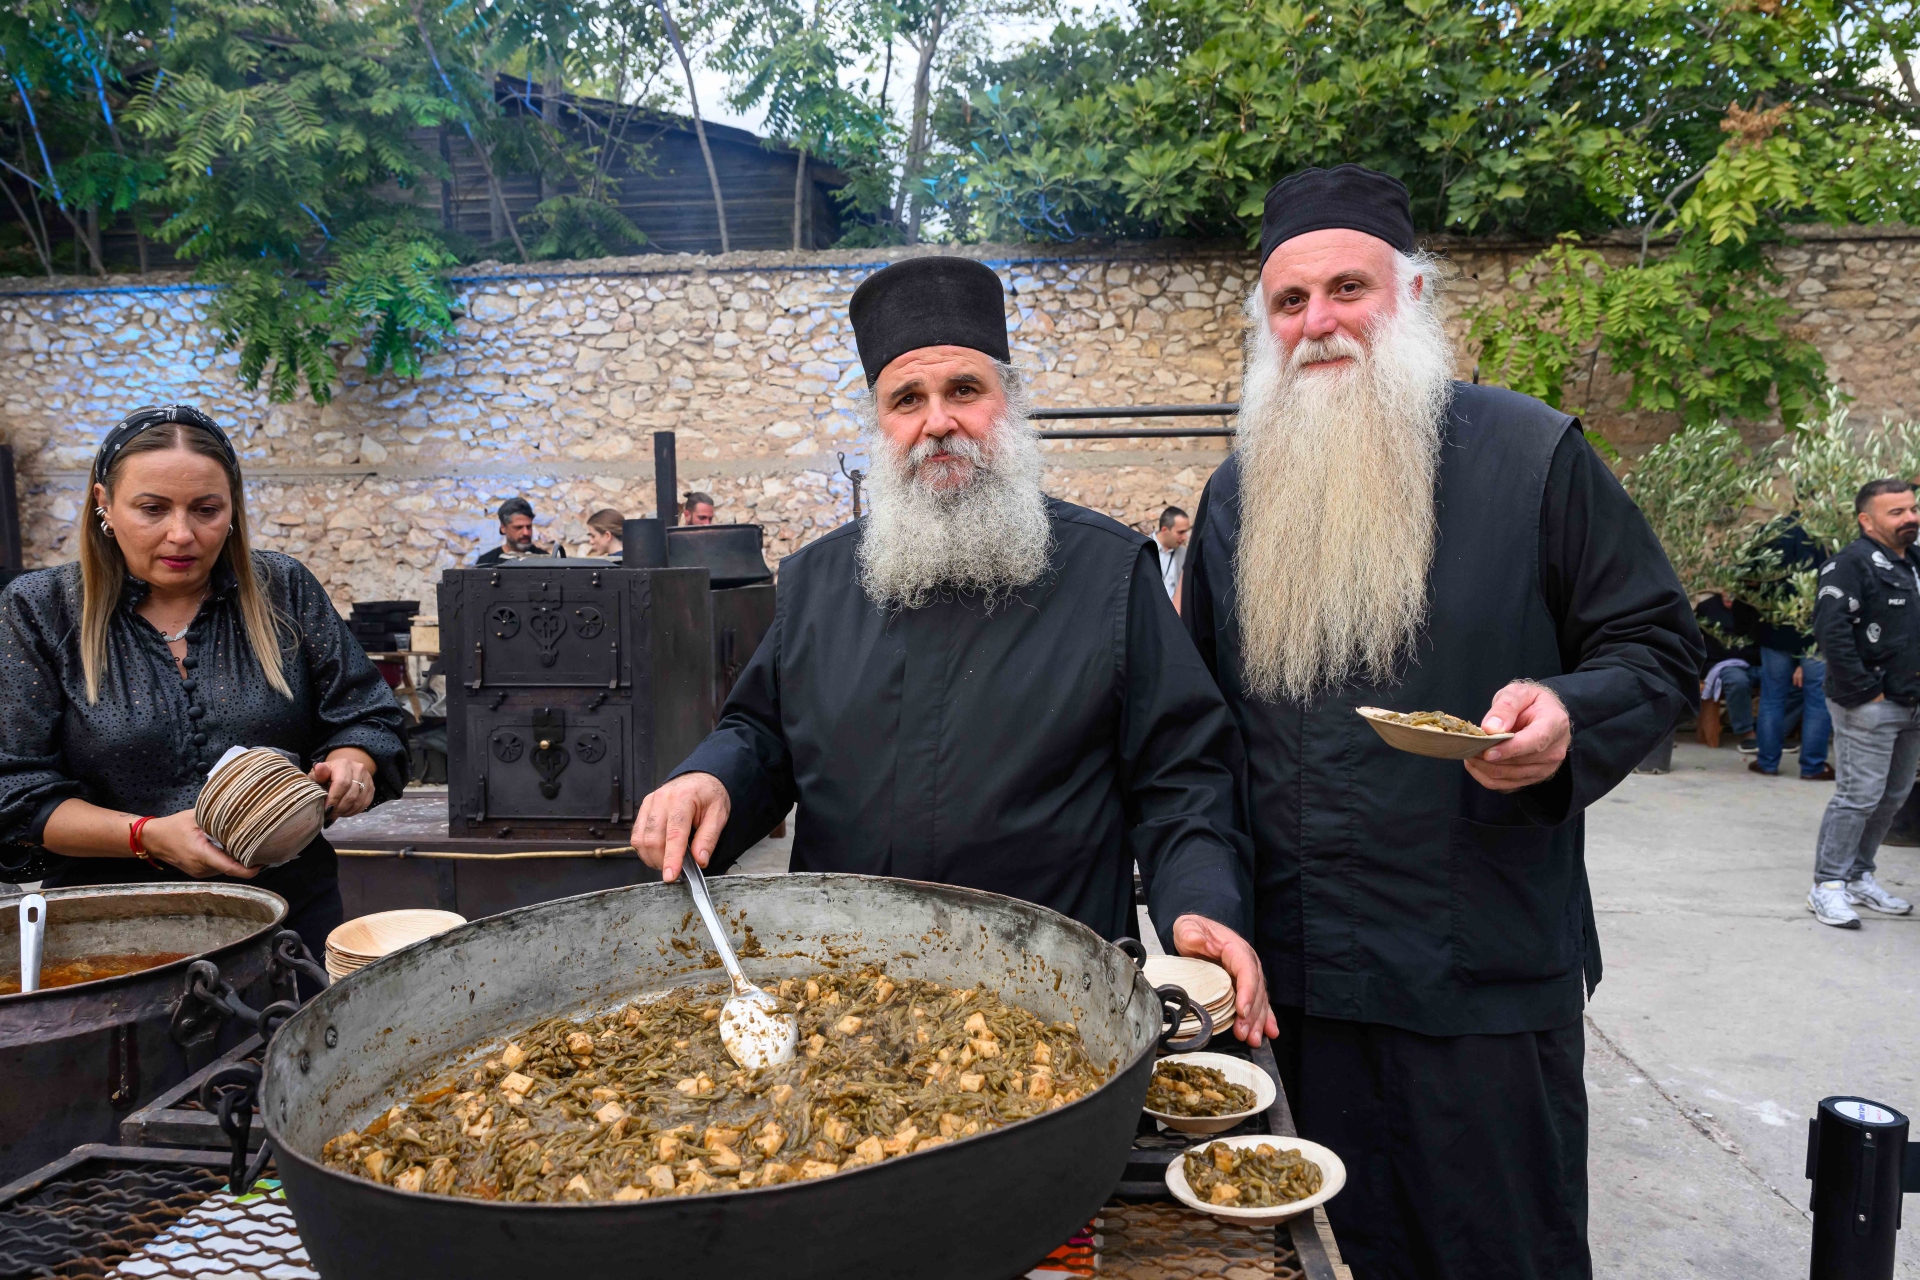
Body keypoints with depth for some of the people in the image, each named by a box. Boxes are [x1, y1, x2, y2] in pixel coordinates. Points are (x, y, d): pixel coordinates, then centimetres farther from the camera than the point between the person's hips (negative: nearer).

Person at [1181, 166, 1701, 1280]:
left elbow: (1658, 646, -1)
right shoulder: (1238, 491, 8)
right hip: (1296, 975, 4)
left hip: (1487, 975, -3)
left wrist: (1570, 722, -23)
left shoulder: (1531, 456, -4)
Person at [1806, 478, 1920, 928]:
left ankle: (1859, 877, 26)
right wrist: (1863, 691, -20)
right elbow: (1831, 628, -23)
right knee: (1859, 796, -8)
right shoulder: (1852, 563, -13)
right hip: (1868, 706, -9)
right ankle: (1828, 886, 1)